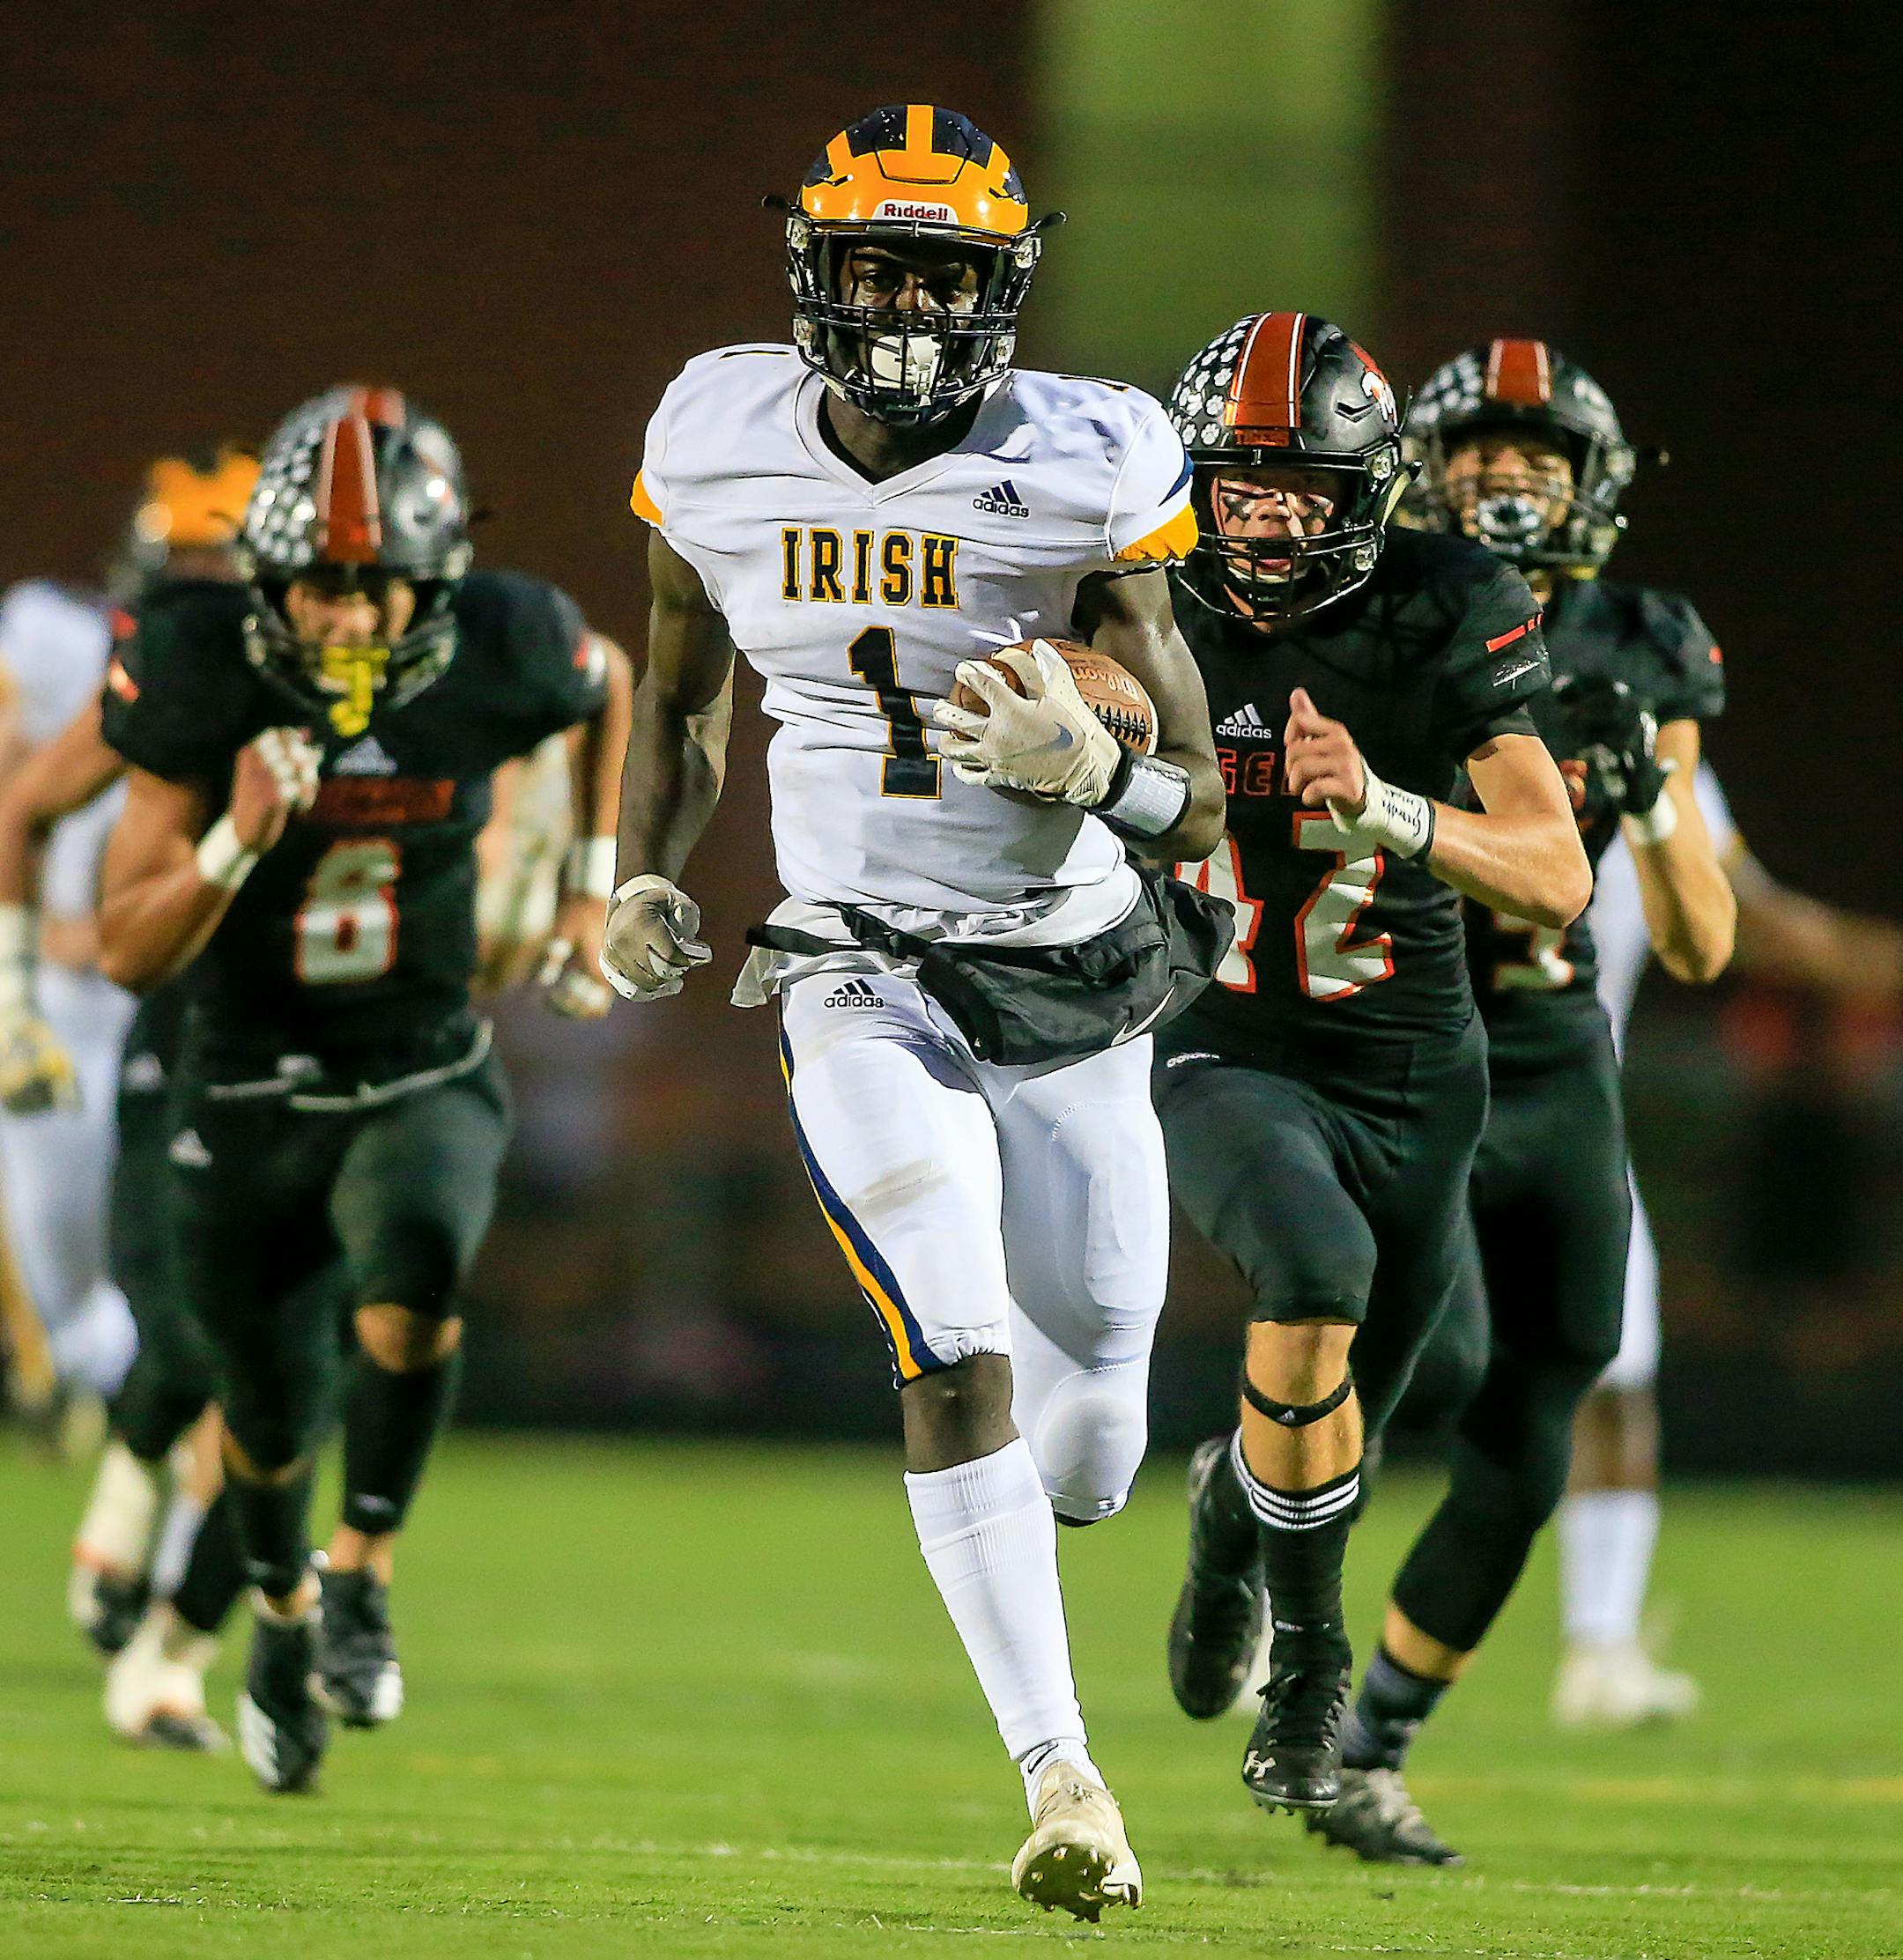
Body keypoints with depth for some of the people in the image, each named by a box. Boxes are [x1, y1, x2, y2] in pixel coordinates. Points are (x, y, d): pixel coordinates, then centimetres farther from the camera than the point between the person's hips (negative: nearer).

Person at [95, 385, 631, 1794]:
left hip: (426, 1080, 0)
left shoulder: (502, 657, -16)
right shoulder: (203, 676, -19)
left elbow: (610, 686, 13)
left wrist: (592, 886, 11)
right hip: (251, 1094, 0)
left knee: (417, 1257, -33)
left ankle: (365, 1567, -13)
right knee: (271, 1415, 11)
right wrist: (236, 842, -33)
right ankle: (284, 1611, 46)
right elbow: (130, 953, -16)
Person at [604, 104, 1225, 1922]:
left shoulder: (1082, 476, -12)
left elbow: (1198, 810, -10)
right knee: (958, 1362, -22)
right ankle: (1061, 1779, -20)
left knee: (1080, 1463, 9)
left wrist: (1093, 770, -31)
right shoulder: (722, 448, -4)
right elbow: (682, 700, 16)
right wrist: (646, 879, 2)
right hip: (863, 977, 0)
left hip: (1074, 986, 0)